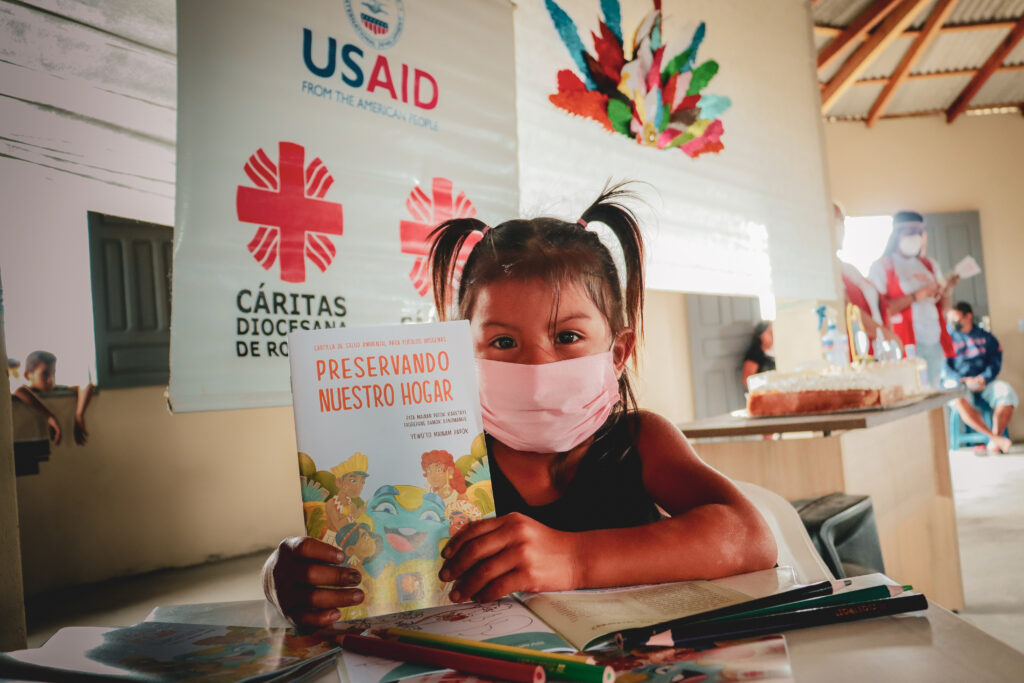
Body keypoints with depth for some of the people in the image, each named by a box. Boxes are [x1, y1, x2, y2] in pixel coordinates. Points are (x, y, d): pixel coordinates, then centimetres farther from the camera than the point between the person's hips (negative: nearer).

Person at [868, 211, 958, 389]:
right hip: (905, 346, -6)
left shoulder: (930, 265, 17)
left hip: (934, 344, 6)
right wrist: (916, 296, -17)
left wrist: (946, 291, -2)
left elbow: (943, 308, 19)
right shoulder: (881, 267, -1)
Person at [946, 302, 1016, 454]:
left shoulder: (986, 338, 17)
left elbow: (995, 362, 6)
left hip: (984, 383, 2)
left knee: (1006, 392, -30)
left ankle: (994, 443, -26)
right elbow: (944, 368, 1)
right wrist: (964, 380, -15)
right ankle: (995, 437, -37)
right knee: (960, 400, -37)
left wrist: (984, 379, -14)